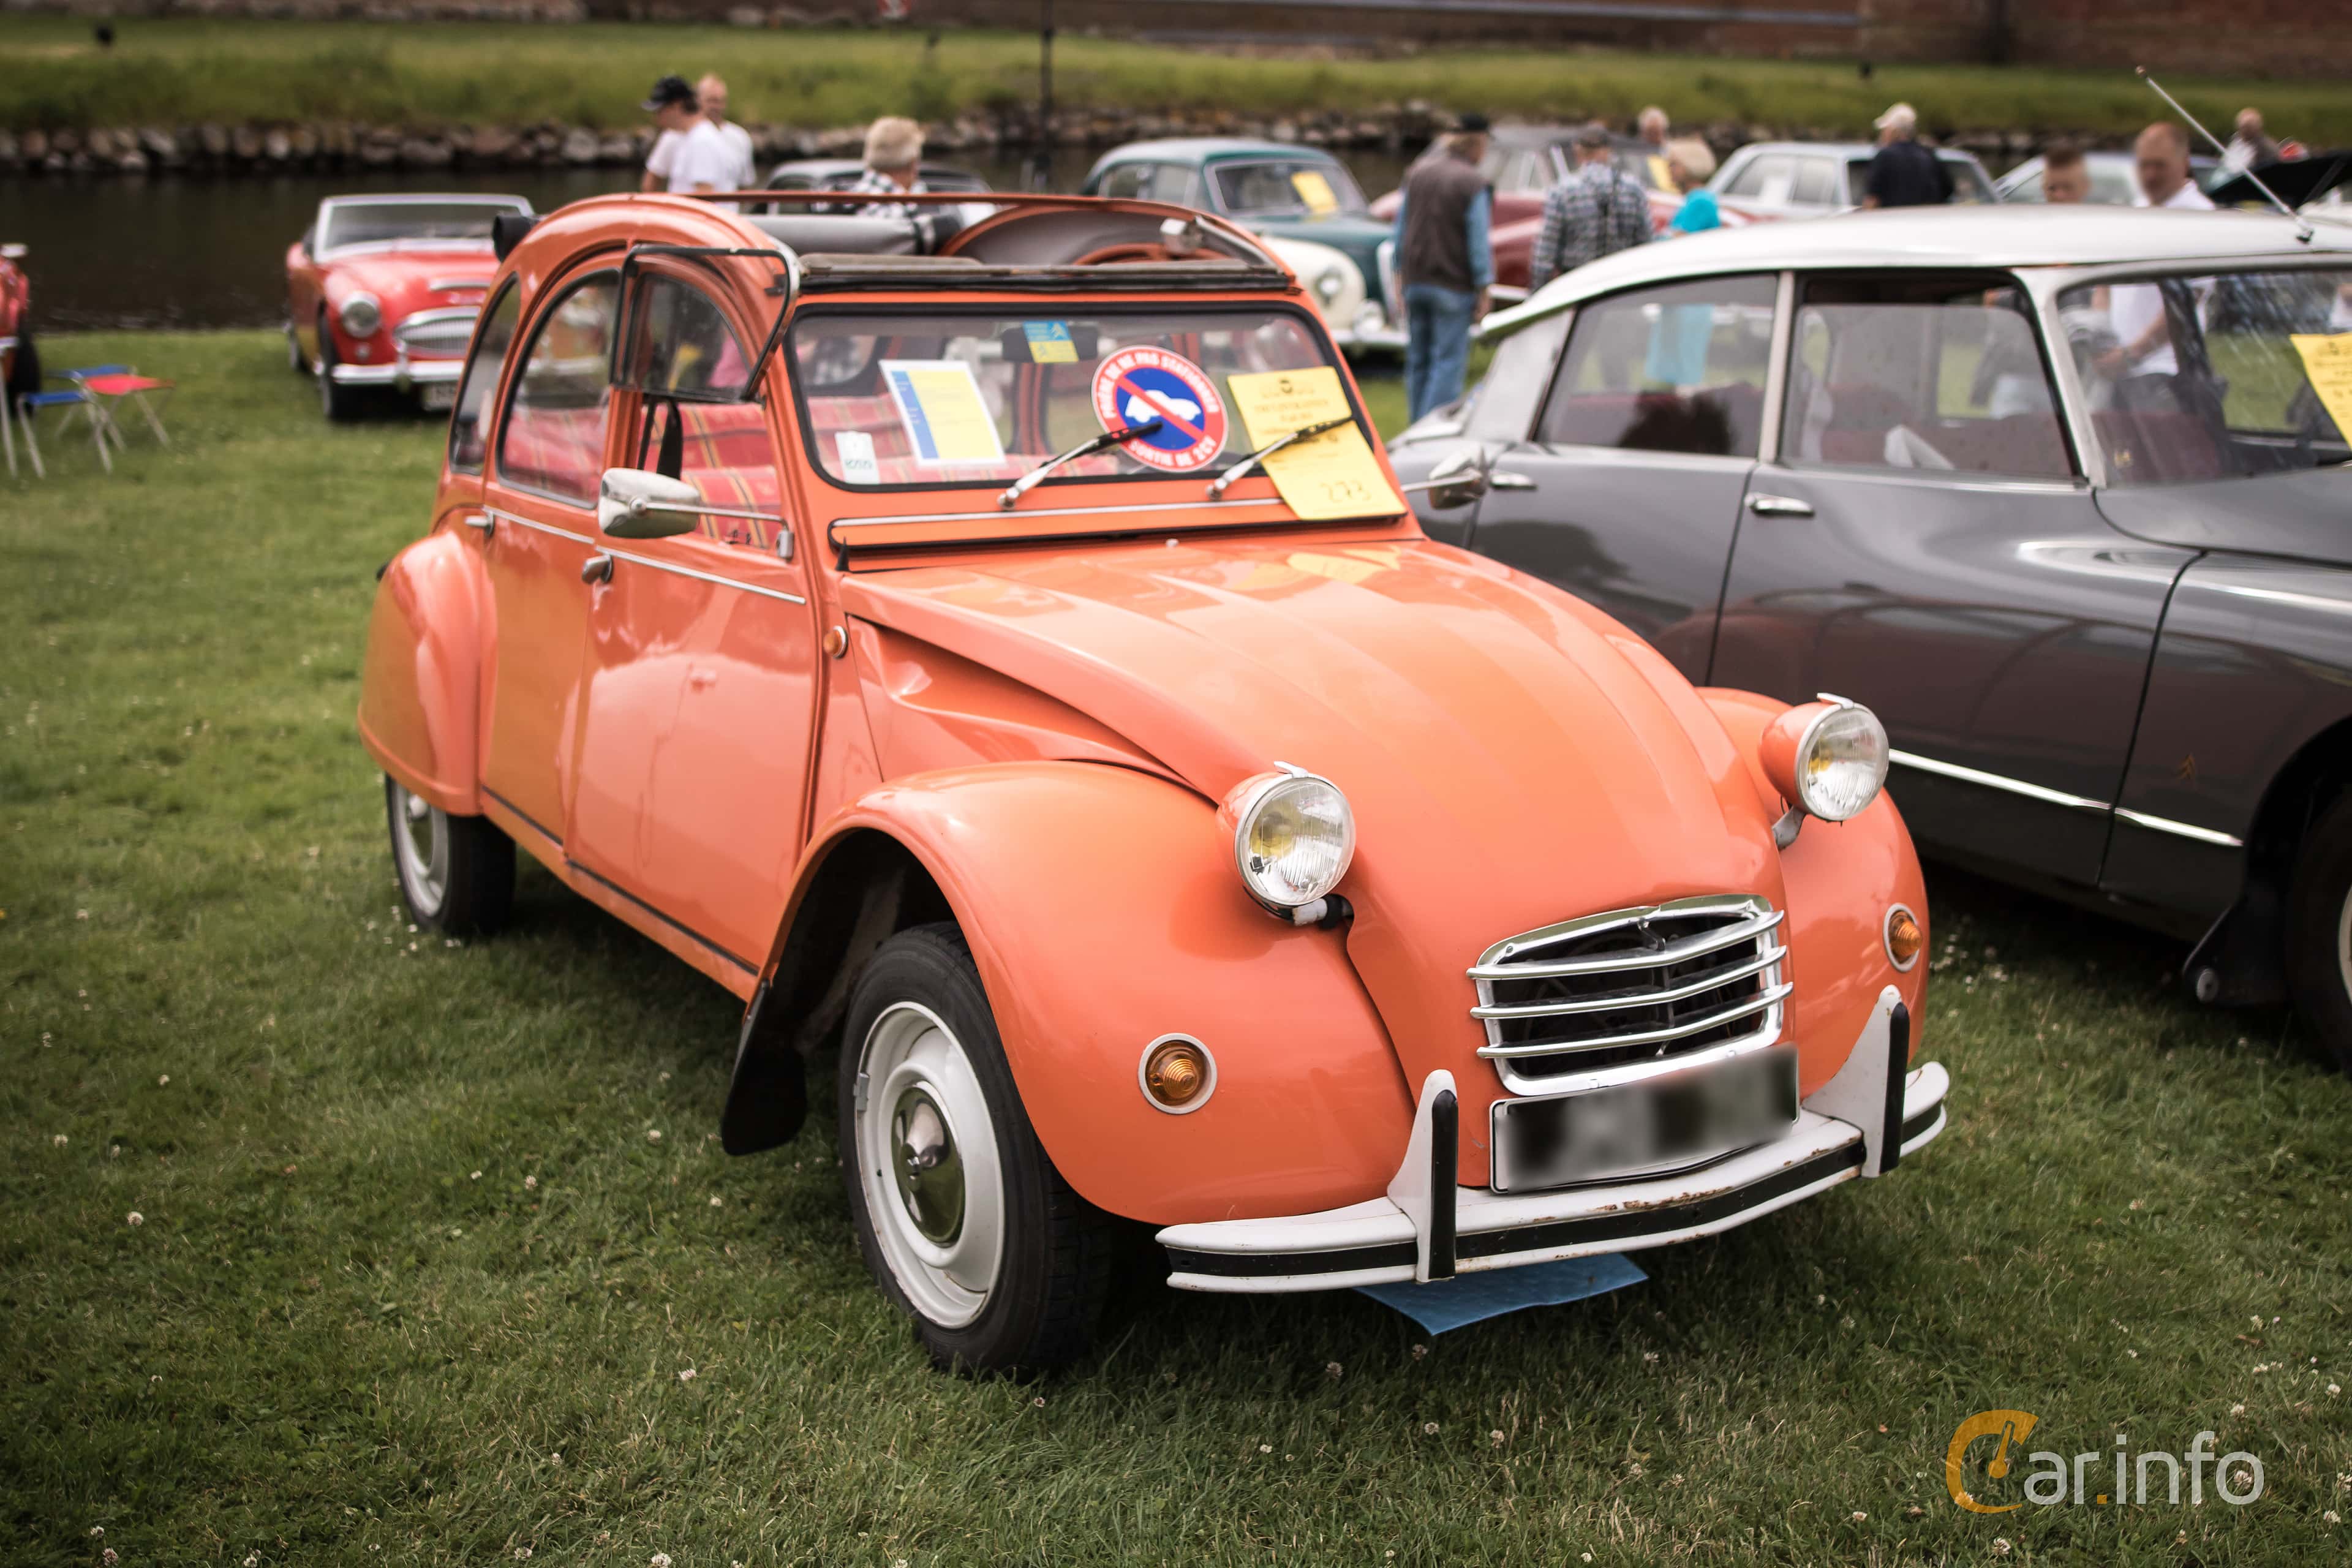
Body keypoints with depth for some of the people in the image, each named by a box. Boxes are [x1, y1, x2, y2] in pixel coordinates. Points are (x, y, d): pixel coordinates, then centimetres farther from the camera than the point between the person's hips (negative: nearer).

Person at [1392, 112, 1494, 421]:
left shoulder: (1416, 173, 6)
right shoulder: (1473, 184, -12)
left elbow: (1401, 229, 10)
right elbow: (1479, 241, -12)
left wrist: (1401, 274, 17)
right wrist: (1484, 291, -7)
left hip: (1415, 279, 6)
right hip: (1453, 285, -6)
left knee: (1418, 360, 12)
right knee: (1449, 360, -3)